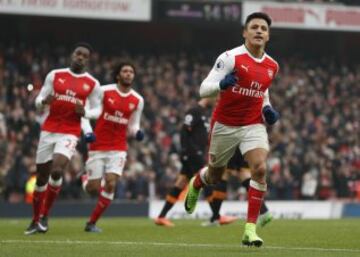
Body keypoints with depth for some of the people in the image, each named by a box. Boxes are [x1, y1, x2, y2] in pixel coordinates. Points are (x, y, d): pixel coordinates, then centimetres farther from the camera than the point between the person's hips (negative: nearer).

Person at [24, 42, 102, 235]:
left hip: (70, 133, -2)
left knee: (57, 170, -22)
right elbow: (38, 101, 7)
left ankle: (45, 216, -6)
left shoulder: (92, 84, 3)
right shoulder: (55, 75, 5)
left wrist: (84, 112, -13)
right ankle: (35, 221, 18)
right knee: (41, 176, 5)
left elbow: (96, 110, 9)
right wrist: (44, 101, -16)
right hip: (49, 130, 2)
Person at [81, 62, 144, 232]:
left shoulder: (138, 100, 4)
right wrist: (88, 132, -16)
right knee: (93, 189, -3)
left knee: (110, 185, -14)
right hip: (98, 146, -2)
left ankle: (92, 223, 2)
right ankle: (86, 180, 37)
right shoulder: (104, 91, -7)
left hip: (118, 149, 2)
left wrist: (137, 132, -10)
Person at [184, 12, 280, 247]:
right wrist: (221, 84, -38)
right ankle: (195, 185, 54)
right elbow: (203, 89, -17)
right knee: (214, 176, 14)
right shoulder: (231, 58, -15)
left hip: (253, 125, 2)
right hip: (225, 125, -2)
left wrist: (267, 109, 2)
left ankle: (251, 229, -16)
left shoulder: (272, 66, 1)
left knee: (260, 168, -22)